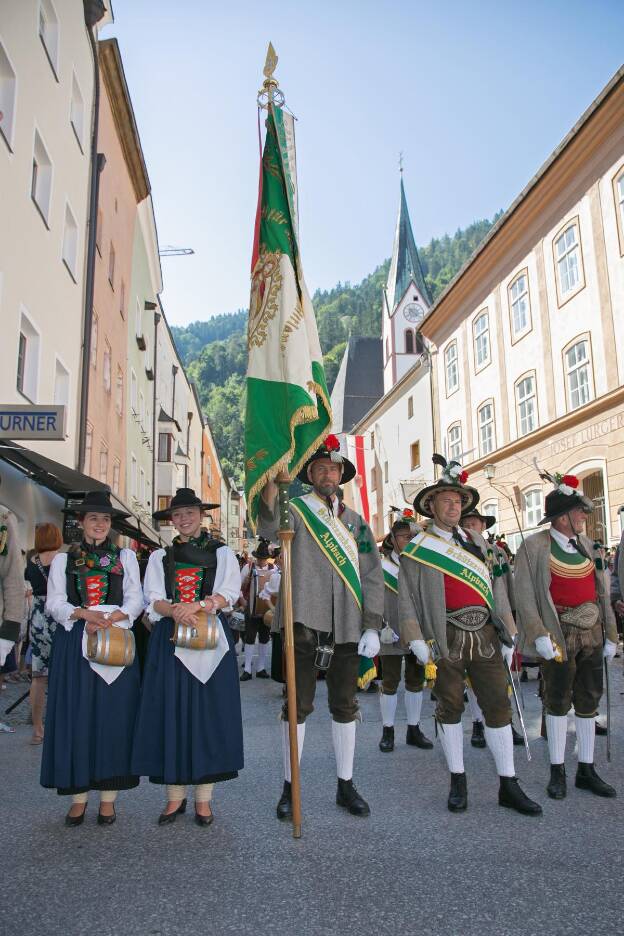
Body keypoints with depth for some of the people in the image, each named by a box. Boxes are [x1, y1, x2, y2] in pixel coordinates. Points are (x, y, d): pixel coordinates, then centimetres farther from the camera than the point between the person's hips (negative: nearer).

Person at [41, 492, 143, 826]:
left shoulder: (126, 556, 10)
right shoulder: (63, 559, 10)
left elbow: (135, 600, 3)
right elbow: (55, 603, 2)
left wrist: (109, 619, -14)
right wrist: (84, 614, -16)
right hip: (74, 645, 0)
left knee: (113, 717, 1)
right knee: (75, 717, 1)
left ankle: (108, 797, 10)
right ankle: (78, 796, 11)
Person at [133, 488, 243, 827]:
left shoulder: (222, 553, 8)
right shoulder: (159, 557, 13)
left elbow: (228, 593, -4)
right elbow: (153, 599, 2)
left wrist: (199, 605, -20)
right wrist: (174, 611, -19)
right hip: (170, 641, 2)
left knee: (208, 712, 0)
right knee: (170, 712, 1)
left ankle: (203, 796, 9)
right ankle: (175, 795, 12)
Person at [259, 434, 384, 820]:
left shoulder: (356, 522, 14)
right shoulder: (294, 510, 4)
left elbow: (372, 575, 11)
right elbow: (269, 528, -20)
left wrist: (372, 626, 2)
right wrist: (273, 481, -37)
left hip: (347, 626, 4)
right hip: (305, 622, -3)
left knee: (345, 705, 11)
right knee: (299, 704, 3)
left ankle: (346, 785, 23)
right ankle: (290, 787, 15)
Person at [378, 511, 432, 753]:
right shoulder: (380, 566, -2)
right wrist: (383, 627, -13)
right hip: (392, 635, -3)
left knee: (416, 681, 11)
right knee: (390, 682, 3)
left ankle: (414, 730, 23)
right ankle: (387, 732, 15)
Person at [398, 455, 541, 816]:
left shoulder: (477, 541, 15)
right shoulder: (417, 549, 2)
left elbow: (496, 587, 15)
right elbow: (407, 598, -2)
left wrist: (507, 635, 10)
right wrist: (417, 640, -11)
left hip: (485, 634, 4)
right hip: (447, 637, -4)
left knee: (498, 705, 5)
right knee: (451, 707, 6)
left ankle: (509, 785, 14)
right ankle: (458, 782, 19)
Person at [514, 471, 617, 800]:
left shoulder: (588, 545, 8)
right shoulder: (534, 546, -9)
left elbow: (602, 592, 10)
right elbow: (524, 595, -12)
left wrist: (611, 635, 9)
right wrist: (539, 635, -18)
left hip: (592, 632, 5)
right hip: (559, 634, -5)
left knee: (589, 700, 12)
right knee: (558, 701, 4)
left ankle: (586, 771, 25)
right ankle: (557, 772, 18)